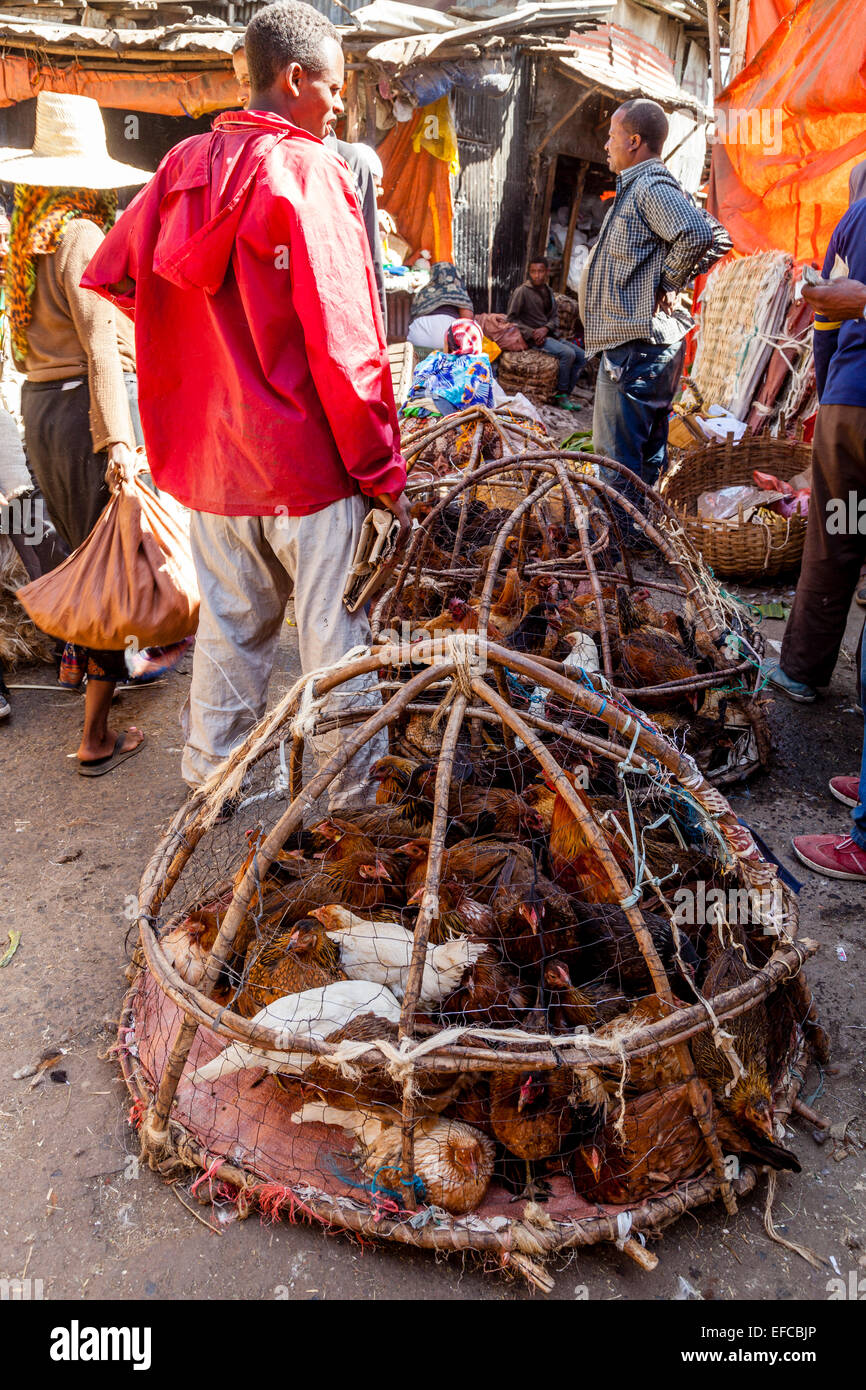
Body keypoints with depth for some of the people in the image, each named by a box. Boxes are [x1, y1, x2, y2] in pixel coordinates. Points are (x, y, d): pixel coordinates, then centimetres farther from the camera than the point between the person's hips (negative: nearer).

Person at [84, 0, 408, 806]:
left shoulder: (184, 165, 8)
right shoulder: (308, 173, -12)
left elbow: (113, 273, 12)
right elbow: (344, 341, -17)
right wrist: (384, 471, -12)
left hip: (210, 454, 7)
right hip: (306, 457, -6)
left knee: (229, 623, 19)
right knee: (334, 629, 6)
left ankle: (211, 775, 33)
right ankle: (355, 790, 20)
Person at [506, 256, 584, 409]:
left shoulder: (548, 291, 13)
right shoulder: (522, 291, -7)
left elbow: (555, 316, 13)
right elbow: (511, 319, -8)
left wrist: (546, 328, -11)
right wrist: (532, 333, -17)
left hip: (548, 334, 8)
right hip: (532, 338, -8)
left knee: (581, 355, -3)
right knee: (567, 353, -27)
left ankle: (565, 395, -2)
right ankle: (560, 395, -15)